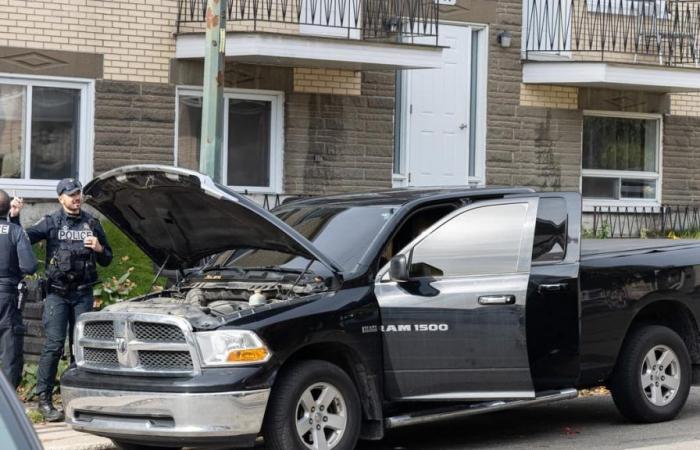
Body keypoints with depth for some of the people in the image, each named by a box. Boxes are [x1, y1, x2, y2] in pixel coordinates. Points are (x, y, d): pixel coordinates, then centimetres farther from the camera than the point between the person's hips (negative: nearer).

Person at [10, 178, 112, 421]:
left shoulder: (92, 224, 12)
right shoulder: (51, 223, 1)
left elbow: (107, 260, 19)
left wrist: (99, 249, -3)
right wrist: (14, 217, -22)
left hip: (83, 293, 4)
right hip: (57, 294, -4)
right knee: (53, 346, -9)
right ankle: (44, 399, -7)